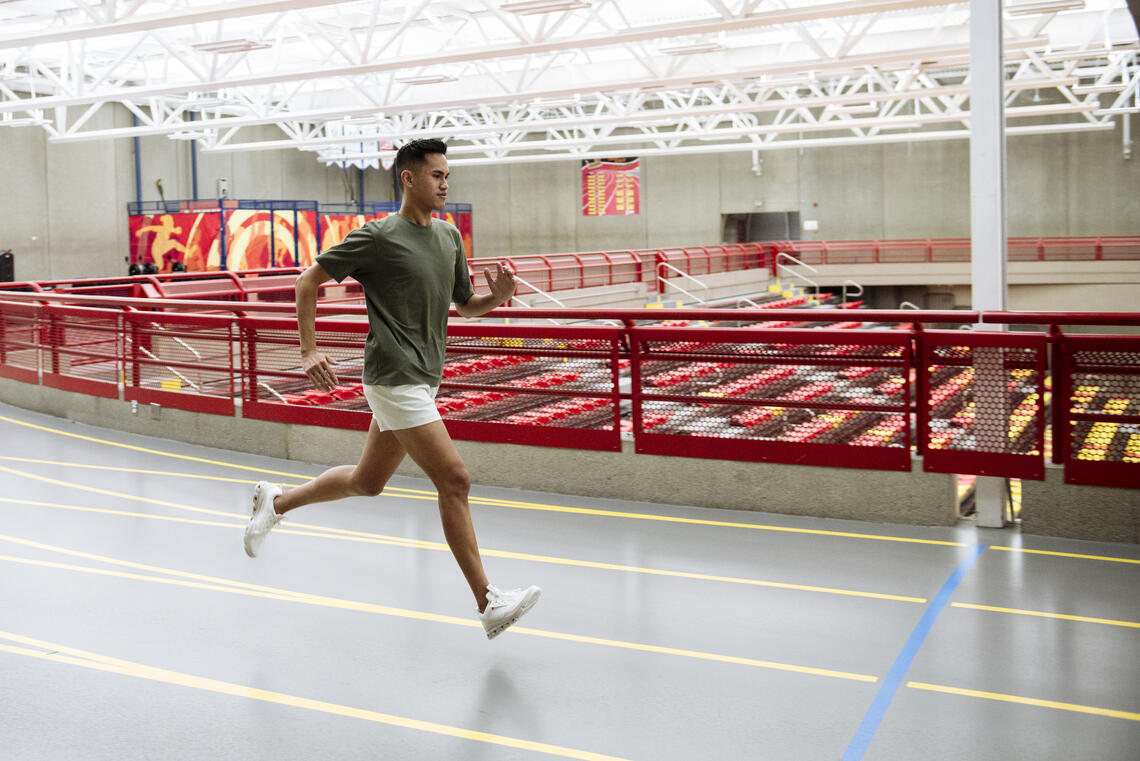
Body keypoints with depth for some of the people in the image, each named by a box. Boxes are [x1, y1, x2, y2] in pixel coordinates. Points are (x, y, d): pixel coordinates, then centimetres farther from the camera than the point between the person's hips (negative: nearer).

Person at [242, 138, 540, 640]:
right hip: (394, 378, -8)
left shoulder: (449, 237, 12)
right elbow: (308, 281, -2)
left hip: (423, 379, 9)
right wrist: (309, 351, -7)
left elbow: (465, 306, 19)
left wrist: (498, 296, -3)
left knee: (367, 481, 19)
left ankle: (276, 502, 41)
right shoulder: (379, 237, -9)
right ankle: (488, 603, -7)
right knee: (454, 479, -13)